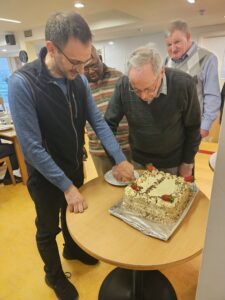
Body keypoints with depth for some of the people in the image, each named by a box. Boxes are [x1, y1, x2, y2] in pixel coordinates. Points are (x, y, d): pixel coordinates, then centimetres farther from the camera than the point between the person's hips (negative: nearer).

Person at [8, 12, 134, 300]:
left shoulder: (79, 79, -8)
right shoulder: (22, 83, -26)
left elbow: (97, 121, -4)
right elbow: (32, 147, -26)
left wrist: (120, 159, -11)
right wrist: (66, 186, -20)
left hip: (75, 166, 5)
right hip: (45, 175, -5)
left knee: (72, 214, 28)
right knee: (48, 229, 19)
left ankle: (72, 249, 59)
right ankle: (54, 276, 48)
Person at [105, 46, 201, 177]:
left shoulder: (184, 84, -23)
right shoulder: (123, 85, -20)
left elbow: (193, 127, -10)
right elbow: (109, 125, -12)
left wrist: (187, 163, -3)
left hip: (173, 162, -1)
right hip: (138, 160, 1)